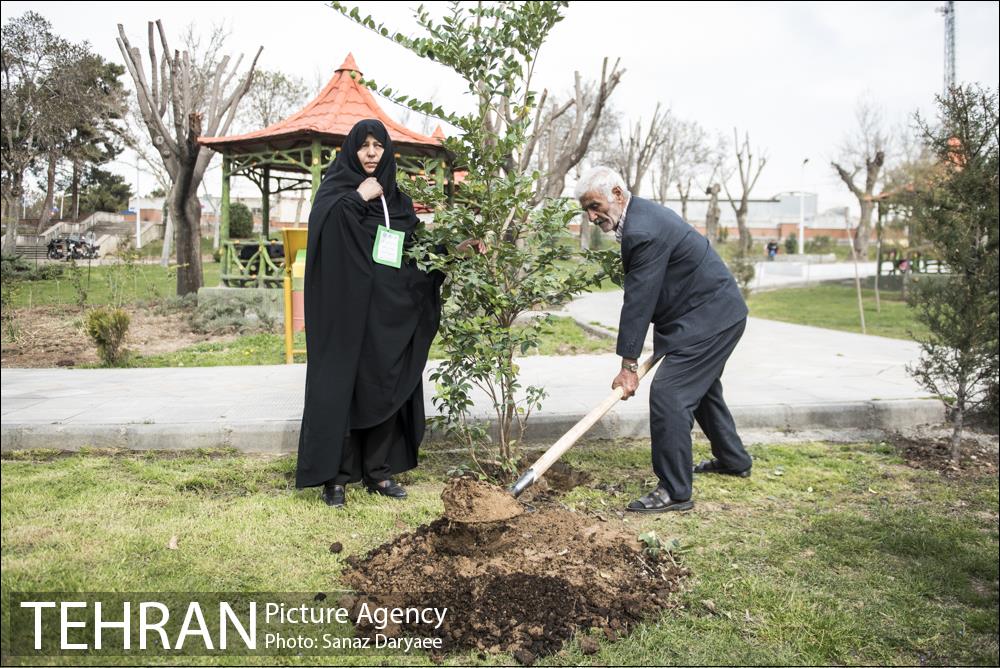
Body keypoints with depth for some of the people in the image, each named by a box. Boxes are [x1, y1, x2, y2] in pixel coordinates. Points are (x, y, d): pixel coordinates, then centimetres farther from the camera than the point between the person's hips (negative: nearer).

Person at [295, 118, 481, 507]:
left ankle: (378, 471, 18)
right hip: (348, 308, -4)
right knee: (341, 385, -2)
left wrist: (456, 248, 1)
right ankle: (334, 475, 8)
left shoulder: (397, 198, 15)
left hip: (389, 312, 5)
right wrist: (358, 198, -15)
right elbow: (321, 223, -18)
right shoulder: (337, 187, 1)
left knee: (386, 386, 7)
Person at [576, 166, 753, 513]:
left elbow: (638, 300, -26)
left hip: (709, 317, -11)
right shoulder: (641, 214, 7)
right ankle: (732, 459, 45)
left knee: (667, 393, -15)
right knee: (701, 387, 26)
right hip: (715, 311, 11)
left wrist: (628, 365, -22)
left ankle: (675, 490, -7)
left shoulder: (644, 231, -27)